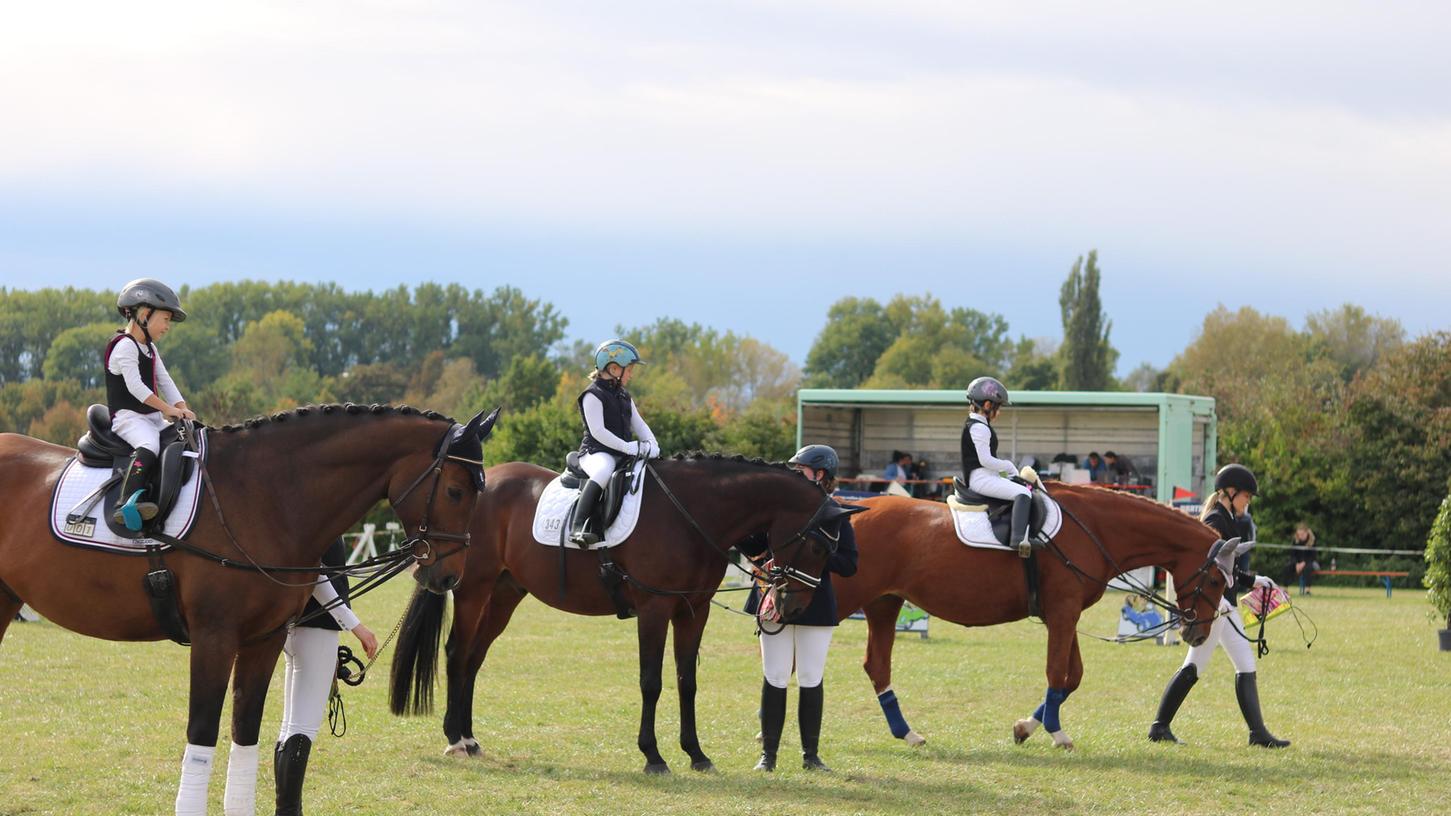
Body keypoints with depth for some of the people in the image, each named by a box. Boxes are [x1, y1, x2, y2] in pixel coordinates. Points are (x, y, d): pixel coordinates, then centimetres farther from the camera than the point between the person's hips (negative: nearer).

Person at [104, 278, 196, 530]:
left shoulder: (149, 348, 21)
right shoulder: (124, 346, -10)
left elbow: (165, 381, 16)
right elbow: (135, 386, -18)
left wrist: (182, 408, -1)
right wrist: (167, 408, -18)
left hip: (153, 417, 10)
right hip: (128, 417, -10)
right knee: (149, 446, -35)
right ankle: (128, 503, -50)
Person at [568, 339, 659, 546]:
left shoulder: (624, 397, 22)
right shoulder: (593, 395, -6)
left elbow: (639, 424, 19)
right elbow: (597, 431, -16)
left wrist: (651, 444, -3)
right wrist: (627, 447, -23)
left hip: (623, 454, 9)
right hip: (595, 452, -9)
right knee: (604, 470, -40)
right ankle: (578, 527, -47)